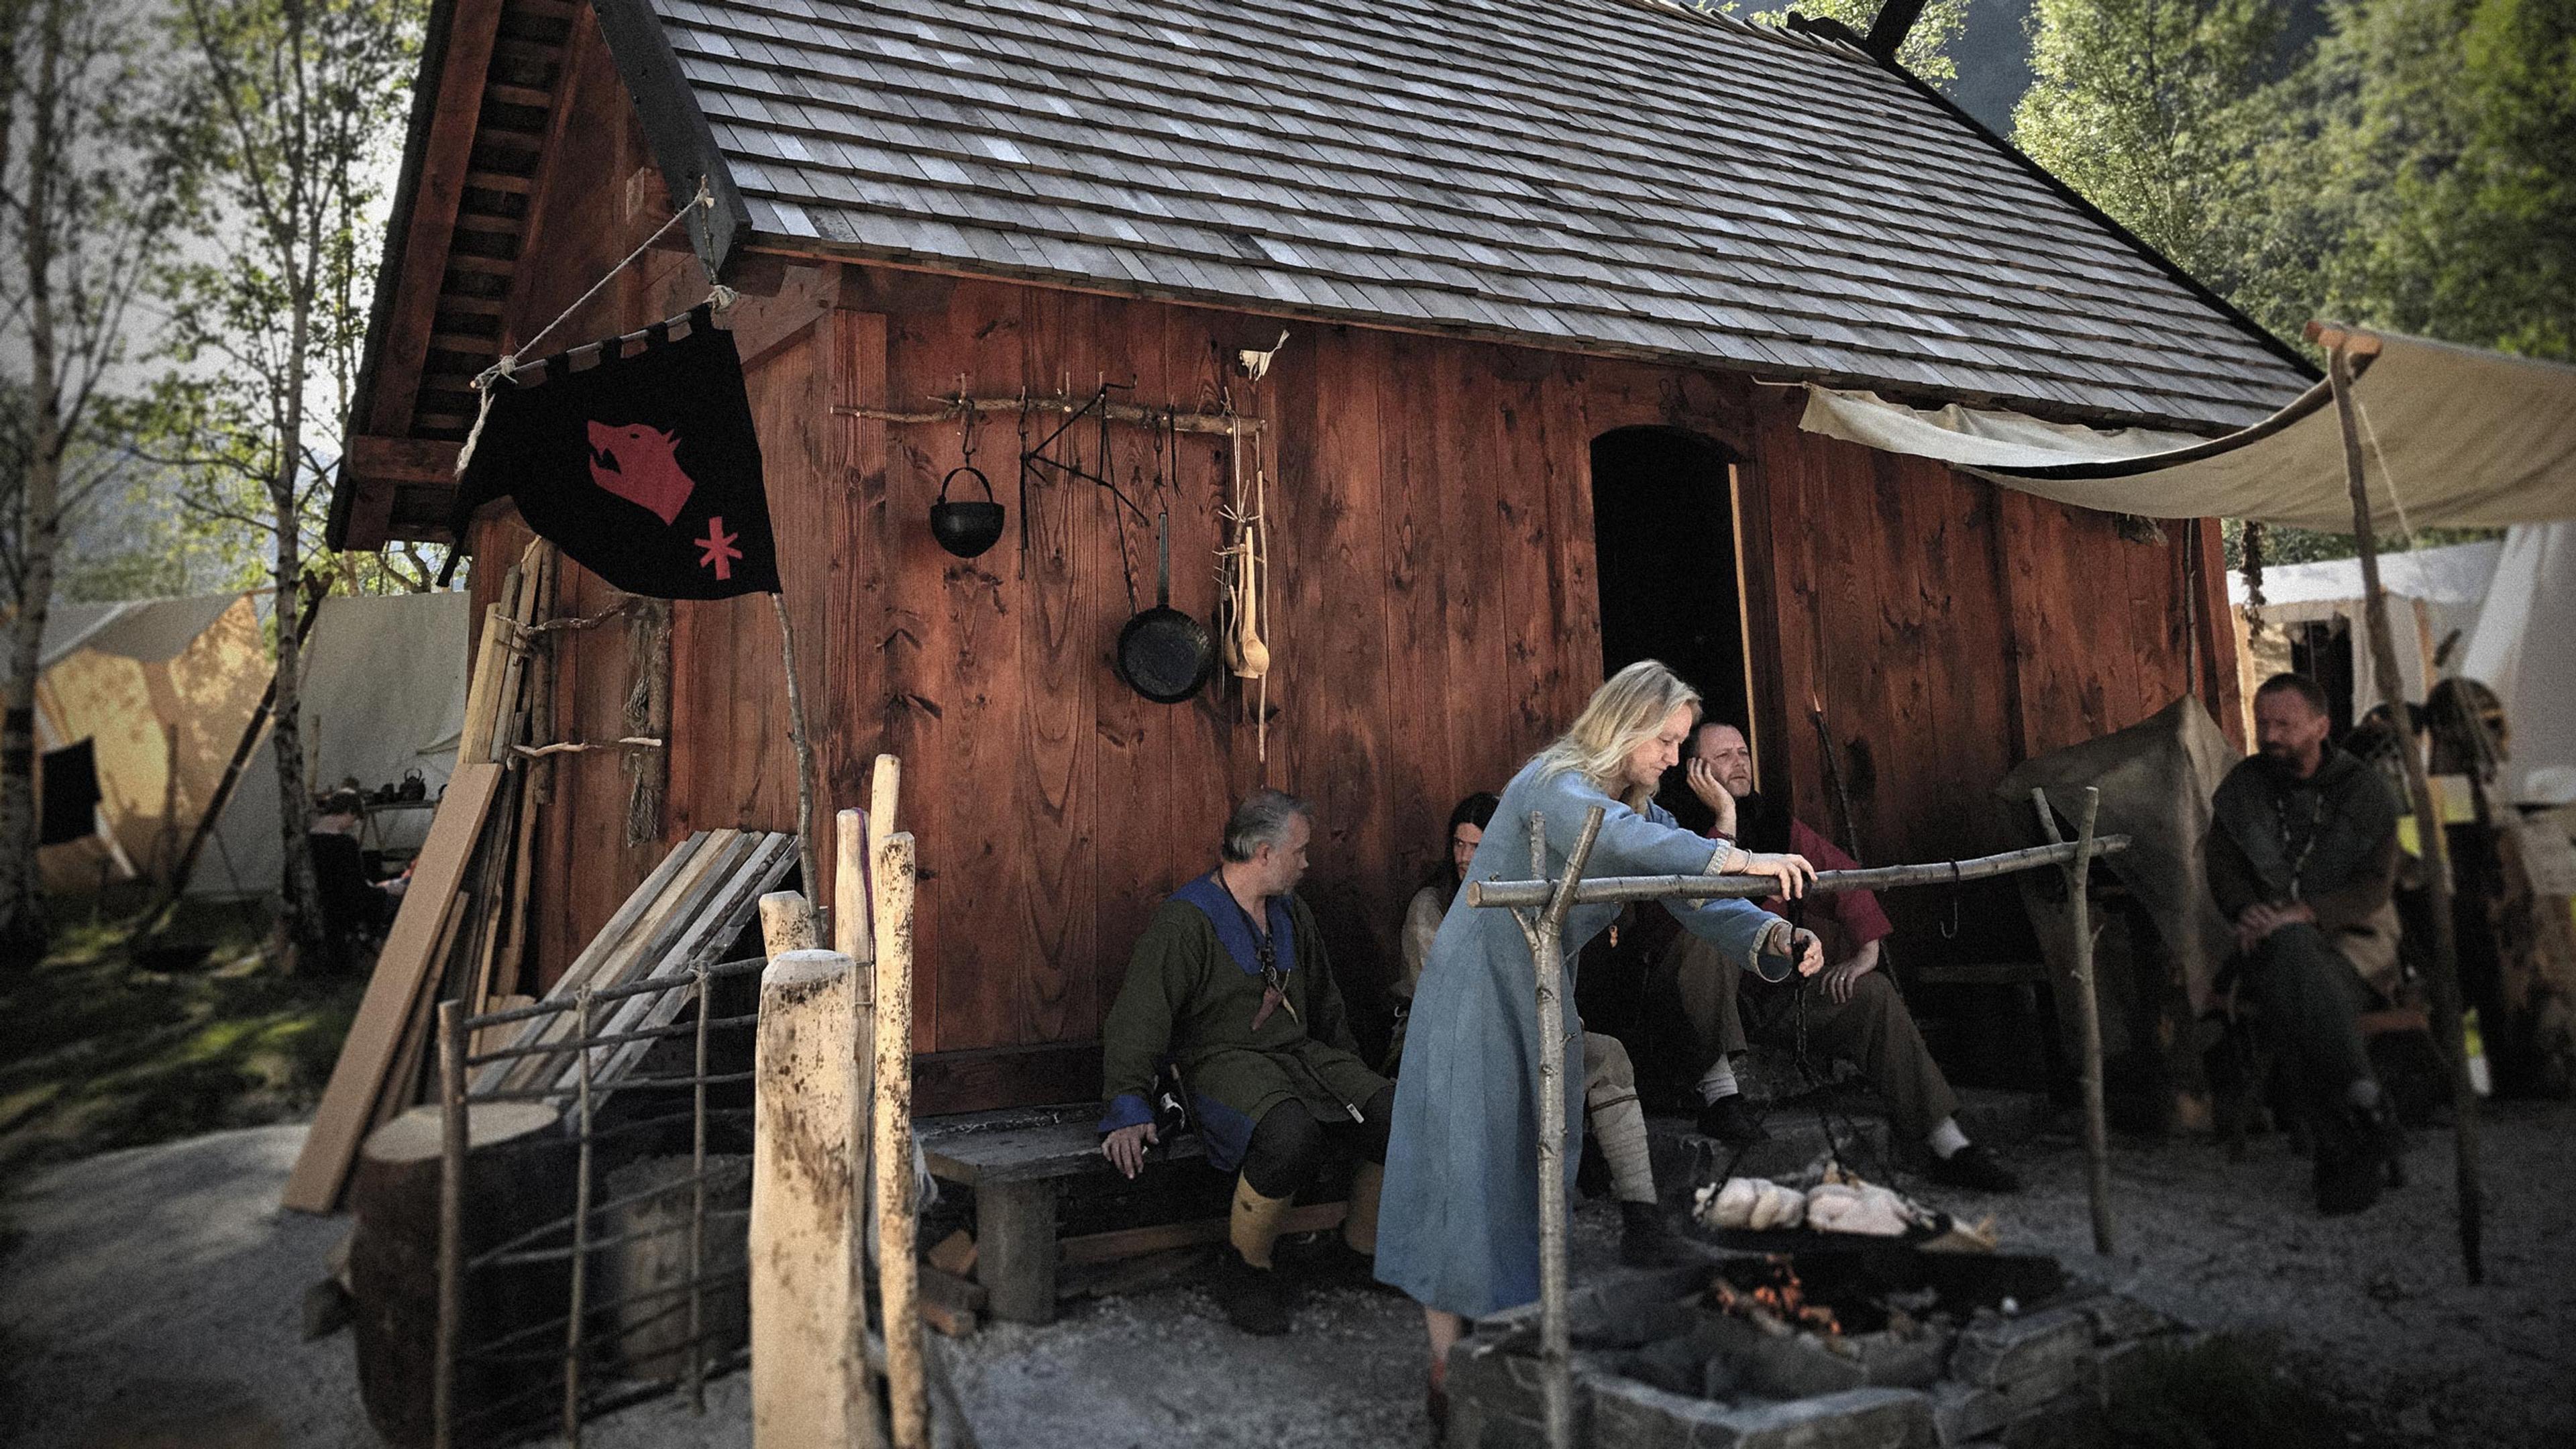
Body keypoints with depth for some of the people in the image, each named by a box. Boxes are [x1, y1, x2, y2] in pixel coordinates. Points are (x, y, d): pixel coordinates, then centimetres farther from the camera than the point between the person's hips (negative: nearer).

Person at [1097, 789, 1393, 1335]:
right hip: (1225, 1061, -7)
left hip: (1301, 1053, 7)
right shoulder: (1184, 921, -9)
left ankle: (1361, 1250, 8)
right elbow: (1136, 1020, -14)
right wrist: (1129, 1111, -22)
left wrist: (1351, 1079, 25)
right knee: (1291, 1136, -37)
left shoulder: (1292, 914, 16)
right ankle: (1246, 1270, -12)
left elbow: (1324, 1003, 29)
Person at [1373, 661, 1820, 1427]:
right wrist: (1741, 859, -47)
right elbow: (1615, 837, -40)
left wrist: (1773, 935, -22)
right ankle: (1447, 1375, 0)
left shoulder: (1637, 804, 7)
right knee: (1469, 1165, -6)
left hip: (1542, 1003, 8)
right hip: (1477, 995, -8)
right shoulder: (1554, 783, -18)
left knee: (1542, 1164, 8)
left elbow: (1692, 896, -4)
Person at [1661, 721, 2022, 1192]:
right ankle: (1718, 1087, -30)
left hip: (1777, 986, 5)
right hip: (1709, 999, -5)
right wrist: (1725, 816, -23)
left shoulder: (1773, 821, 11)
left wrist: (1867, 951, -7)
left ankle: (1949, 1146, -13)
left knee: (1873, 991, -14)